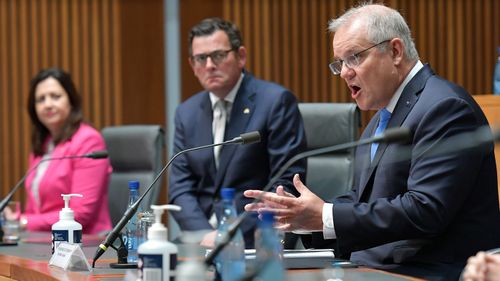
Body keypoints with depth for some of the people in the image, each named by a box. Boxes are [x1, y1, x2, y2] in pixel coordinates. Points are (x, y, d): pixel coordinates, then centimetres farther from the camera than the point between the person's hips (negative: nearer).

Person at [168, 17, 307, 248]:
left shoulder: (276, 101, -2)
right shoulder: (187, 114, 14)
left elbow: (287, 183, -8)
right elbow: (180, 189, 9)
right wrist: (205, 234, -10)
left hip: (256, 244, -4)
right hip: (202, 244, 4)